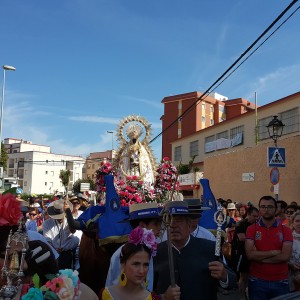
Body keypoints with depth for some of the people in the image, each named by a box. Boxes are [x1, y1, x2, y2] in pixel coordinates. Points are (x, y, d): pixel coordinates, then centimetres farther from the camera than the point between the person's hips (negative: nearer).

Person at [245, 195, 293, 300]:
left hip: (280, 282, 1)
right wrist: (274, 252, -13)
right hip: (257, 281, 0)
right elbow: (250, 254, -12)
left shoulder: (286, 230, 1)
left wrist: (259, 256, -12)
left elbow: (285, 256, -12)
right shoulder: (251, 229, 0)